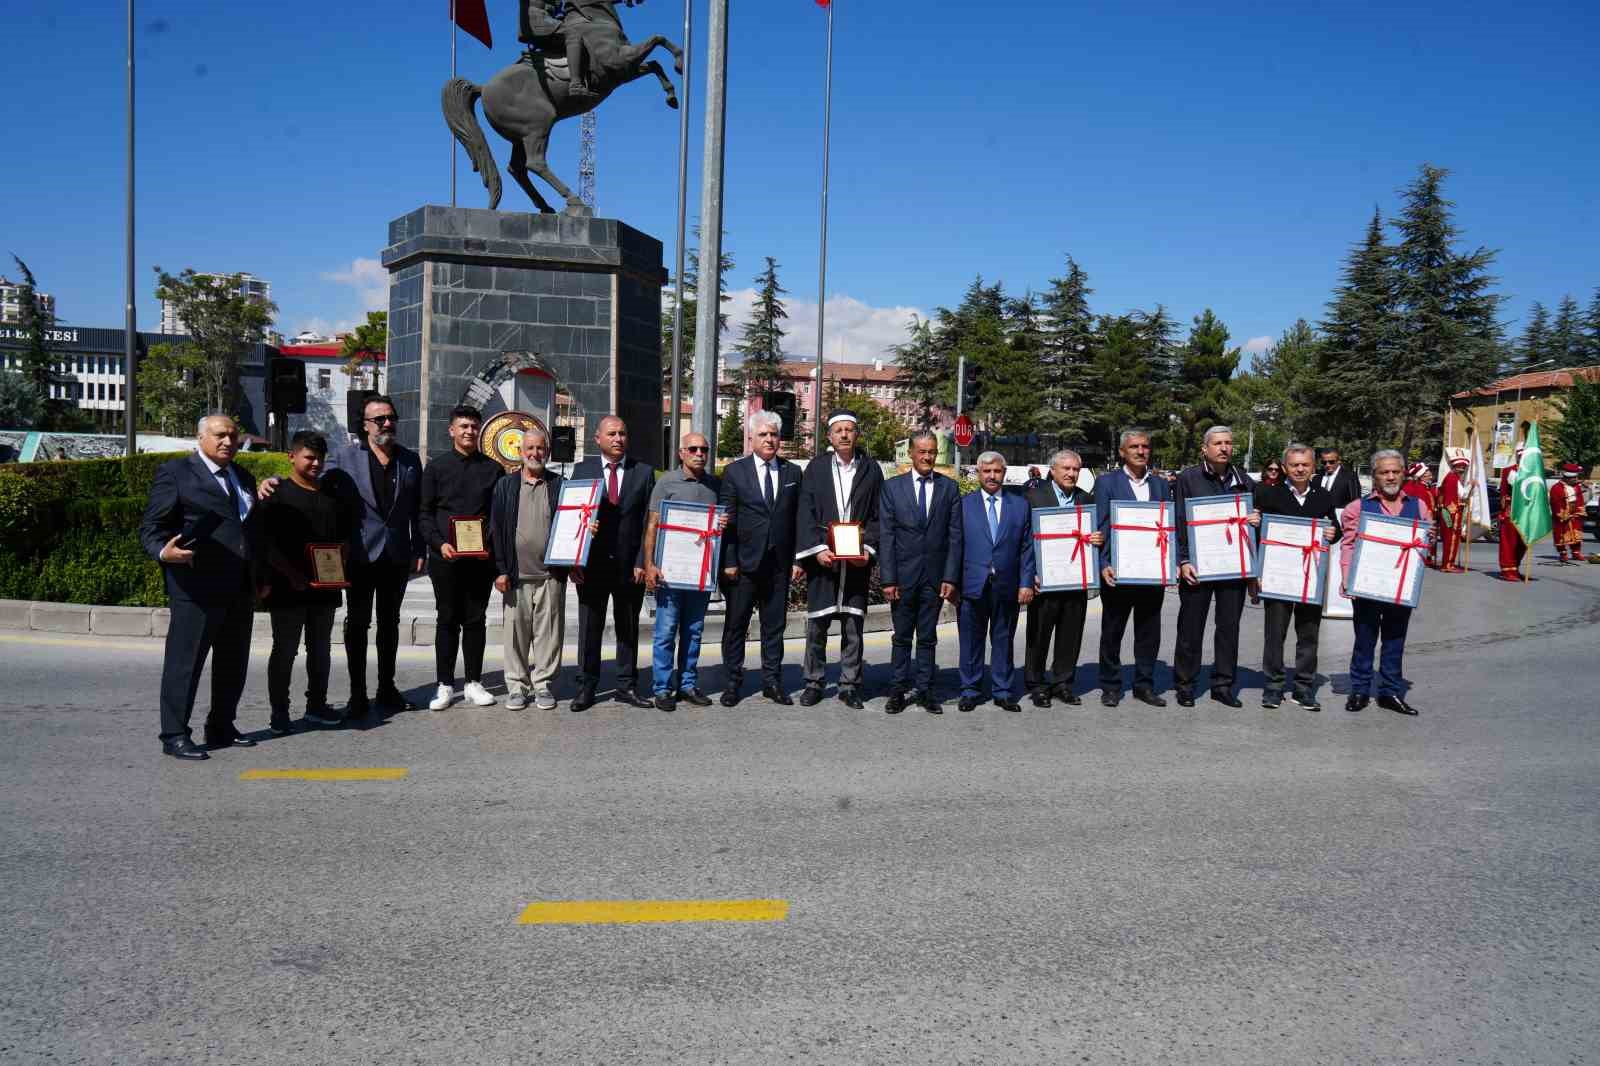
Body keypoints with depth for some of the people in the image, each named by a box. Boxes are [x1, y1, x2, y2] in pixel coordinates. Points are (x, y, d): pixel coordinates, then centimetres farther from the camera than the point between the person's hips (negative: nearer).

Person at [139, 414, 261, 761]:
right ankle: (174, 735, 7)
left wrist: (261, 579, 19)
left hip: (240, 589, 7)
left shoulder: (244, 478, 19)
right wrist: (163, 552, -27)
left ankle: (221, 728, 25)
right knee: (185, 661, -2)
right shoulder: (175, 472, -2)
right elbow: (151, 527, -6)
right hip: (196, 586, -7)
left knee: (234, 663, 13)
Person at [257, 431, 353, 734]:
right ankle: (279, 711, 10)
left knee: (320, 649, 13)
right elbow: (267, 542, -10)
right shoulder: (277, 495, -4)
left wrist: (339, 567, 2)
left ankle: (316, 705, 24)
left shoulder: (333, 496, 13)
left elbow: (345, 537, 18)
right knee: (284, 650, 2)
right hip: (287, 587, -5)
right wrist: (292, 574, -18)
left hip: (325, 587, 5)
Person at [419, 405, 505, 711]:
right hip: (445, 557, -1)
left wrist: (490, 544, -9)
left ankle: (473, 682, 16)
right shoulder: (436, 467, 5)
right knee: (447, 620, 5)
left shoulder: (493, 468, 6)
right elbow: (425, 513, 4)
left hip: (481, 558, 1)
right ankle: (445, 685, 13)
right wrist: (440, 544, -11)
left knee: (476, 620, 7)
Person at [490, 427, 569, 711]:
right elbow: (495, 530, 5)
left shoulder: (560, 485, 7)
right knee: (516, 632, 5)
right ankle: (517, 686, 16)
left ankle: (543, 685, 14)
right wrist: (500, 570, -3)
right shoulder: (505, 485, 8)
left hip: (551, 575, 0)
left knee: (548, 633, 3)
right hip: (516, 575, 1)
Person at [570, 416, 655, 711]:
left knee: (628, 629, 9)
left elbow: (648, 522, 1)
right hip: (592, 564, 0)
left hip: (630, 565, 0)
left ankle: (627, 686, 19)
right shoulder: (582, 470, 5)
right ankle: (586, 687, 15)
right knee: (589, 628, 5)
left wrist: (642, 562, -7)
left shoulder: (644, 472, 4)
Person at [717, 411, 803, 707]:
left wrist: (797, 559, 3)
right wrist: (728, 561, -8)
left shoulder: (792, 472, 8)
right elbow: (725, 520, -2)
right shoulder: (735, 471, 0)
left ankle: (772, 682, 19)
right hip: (744, 562, -2)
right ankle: (732, 683, 16)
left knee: (775, 626, 9)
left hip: (779, 564, 2)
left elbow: (797, 520, 8)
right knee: (736, 625, 6)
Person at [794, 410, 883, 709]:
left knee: (854, 625, 4)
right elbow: (805, 513, 1)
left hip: (857, 560, 0)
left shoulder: (871, 470, 7)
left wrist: (868, 548, -7)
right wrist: (817, 549, -9)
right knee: (816, 624, 5)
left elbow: (876, 515, 6)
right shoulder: (816, 468, 5)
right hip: (822, 558, 0)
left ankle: (849, 685, 14)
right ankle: (814, 683, 17)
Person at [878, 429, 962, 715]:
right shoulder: (892, 487, 2)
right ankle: (899, 690, 15)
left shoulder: (949, 488, 4)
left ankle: (924, 691, 16)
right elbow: (886, 536, -1)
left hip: (934, 575, 1)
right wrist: (888, 578, -7)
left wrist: (950, 577, -5)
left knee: (928, 638, 8)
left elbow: (955, 536, 2)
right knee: (902, 637, 7)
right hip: (903, 574, -1)